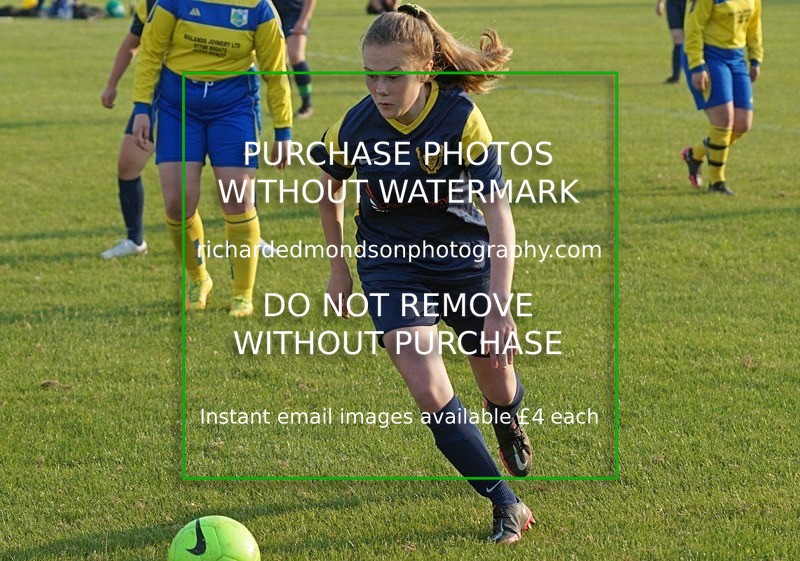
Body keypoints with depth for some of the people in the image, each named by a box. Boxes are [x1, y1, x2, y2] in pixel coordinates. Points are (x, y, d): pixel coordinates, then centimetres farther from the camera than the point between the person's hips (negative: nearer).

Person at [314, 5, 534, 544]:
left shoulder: (461, 117, -24)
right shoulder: (356, 126, -18)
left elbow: (498, 212, -27)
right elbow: (331, 186, 5)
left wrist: (500, 306, -35)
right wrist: (339, 268, 12)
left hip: (463, 257, 0)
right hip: (391, 265, 0)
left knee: (497, 383, 15)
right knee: (430, 392, -17)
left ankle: (510, 426, 55)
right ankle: (507, 504, -5)